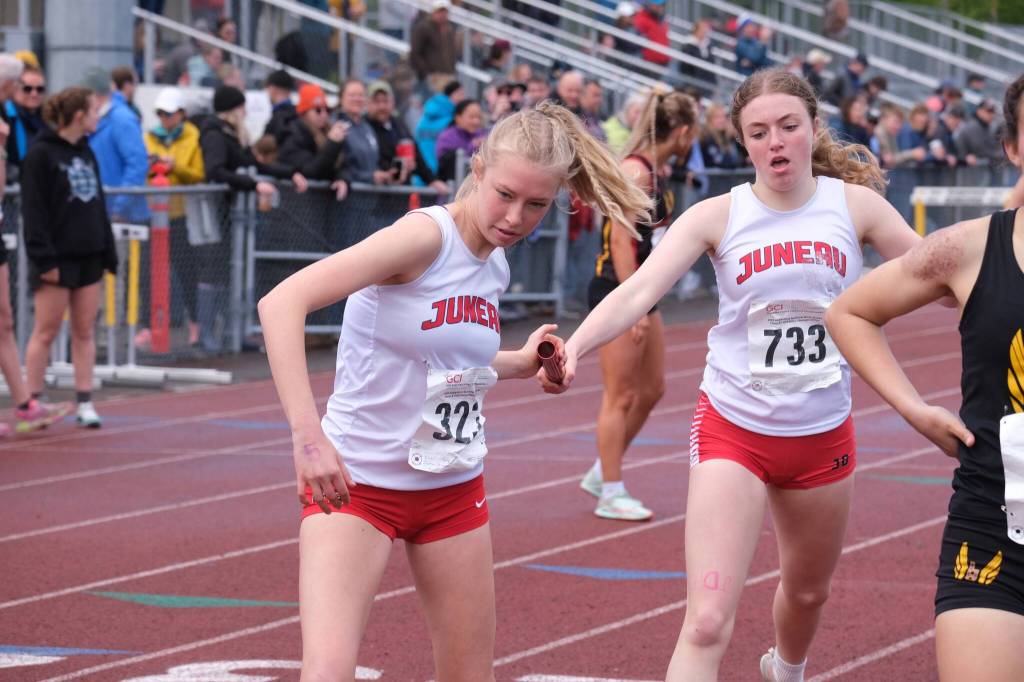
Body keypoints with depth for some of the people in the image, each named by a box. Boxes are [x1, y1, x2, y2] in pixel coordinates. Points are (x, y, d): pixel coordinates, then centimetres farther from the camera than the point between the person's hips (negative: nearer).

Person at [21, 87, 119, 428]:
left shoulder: (86, 152, 13)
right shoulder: (41, 154, -10)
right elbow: (33, 211, -14)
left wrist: (107, 252, 13)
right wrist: (44, 258, -19)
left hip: (88, 256, 7)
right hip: (57, 258, -7)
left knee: (84, 331, 6)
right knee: (46, 332, -2)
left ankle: (84, 402, 9)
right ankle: (32, 402, 6)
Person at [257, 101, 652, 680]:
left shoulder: (495, 267, 4)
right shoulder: (428, 236, -19)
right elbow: (281, 303, -29)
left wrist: (520, 364, 7)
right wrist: (307, 433, -36)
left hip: (455, 488, 7)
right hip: (357, 483, -7)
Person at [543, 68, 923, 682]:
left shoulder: (854, 204, -4)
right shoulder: (718, 216, -9)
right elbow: (639, 290, -20)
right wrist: (576, 346, -37)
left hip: (823, 438, 3)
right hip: (733, 430, -3)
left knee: (808, 590, 25)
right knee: (707, 623, -16)